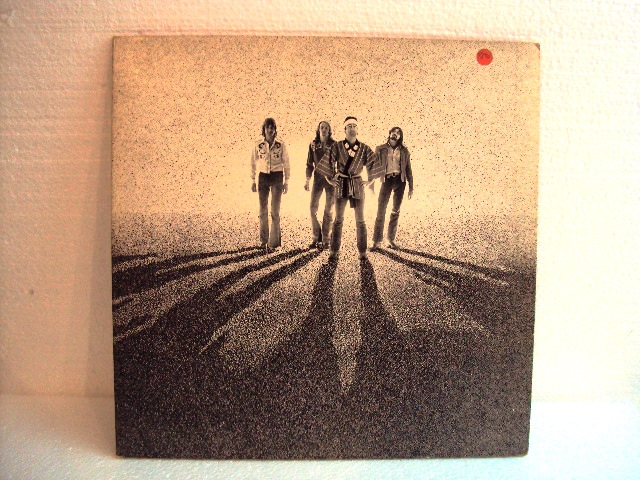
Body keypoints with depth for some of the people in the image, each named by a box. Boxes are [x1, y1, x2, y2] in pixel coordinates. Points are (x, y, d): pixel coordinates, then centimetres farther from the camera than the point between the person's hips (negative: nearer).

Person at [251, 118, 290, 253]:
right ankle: (264, 240, 18)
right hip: (263, 177, 2)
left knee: (275, 211, -6)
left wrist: (286, 181, -1)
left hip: (277, 177, -2)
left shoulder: (281, 144, -2)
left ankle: (273, 243, -1)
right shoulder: (258, 145, 2)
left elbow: (286, 163, 2)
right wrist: (253, 181, 7)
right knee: (263, 210, 7)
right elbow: (253, 163, 9)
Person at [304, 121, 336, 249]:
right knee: (313, 208, -2)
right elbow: (309, 163, 8)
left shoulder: (334, 145, -1)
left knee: (329, 210, 2)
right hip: (318, 178, 2)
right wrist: (307, 180, 3)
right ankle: (316, 237, 11)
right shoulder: (313, 144, 4)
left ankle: (325, 240, 10)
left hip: (331, 179, -2)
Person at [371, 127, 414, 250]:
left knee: (396, 211, 5)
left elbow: (408, 169, 11)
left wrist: (411, 187, 7)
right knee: (381, 210, -7)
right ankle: (377, 241, -3)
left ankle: (391, 239, 14)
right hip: (387, 180, -2)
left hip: (400, 181, 2)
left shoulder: (404, 151, 10)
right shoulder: (380, 149, 5)